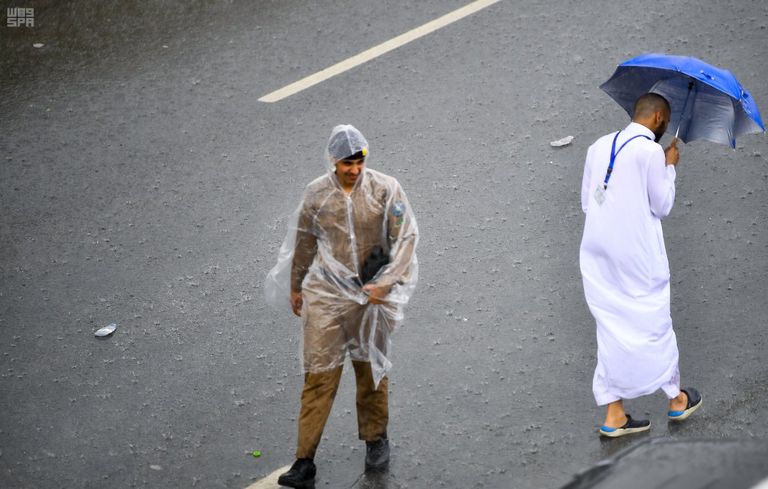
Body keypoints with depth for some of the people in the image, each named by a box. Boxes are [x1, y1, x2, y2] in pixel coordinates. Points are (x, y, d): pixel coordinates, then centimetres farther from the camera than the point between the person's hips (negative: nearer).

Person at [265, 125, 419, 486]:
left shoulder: (385, 189, -9)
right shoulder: (316, 194, -4)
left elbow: (407, 237, -8)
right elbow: (303, 242, 10)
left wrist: (386, 283, -14)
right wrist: (295, 287, 19)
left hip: (372, 294, 0)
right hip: (326, 294, 0)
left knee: (371, 369, 15)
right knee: (319, 374, -4)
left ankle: (376, 439, 36)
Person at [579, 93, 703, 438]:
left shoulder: (599, 147, 8)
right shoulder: (650, 151, -13)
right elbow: (663, 206, -6)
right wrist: (670, 166, 6)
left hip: (596, 251, 6)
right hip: (637, 255, -6)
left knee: (612, 329, 10)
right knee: (654, 325, 10)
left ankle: (614, 415, 11)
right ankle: (677, 400, 27)